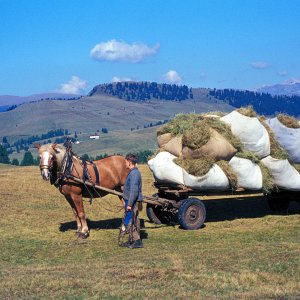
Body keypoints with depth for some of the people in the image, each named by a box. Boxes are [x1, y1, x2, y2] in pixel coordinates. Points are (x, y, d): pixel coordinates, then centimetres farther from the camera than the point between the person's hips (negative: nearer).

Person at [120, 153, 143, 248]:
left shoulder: (134, 174, -19)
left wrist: (129, 204, -24)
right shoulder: (132, 172, 14)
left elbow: (134, 190, -24)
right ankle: (131, 241, 25)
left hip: (132, 201, -10)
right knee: (132, 221, 16)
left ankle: (137, 241, -6)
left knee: (129, 222, -8)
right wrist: (127, 202, 26)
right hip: (130, 201, 10)